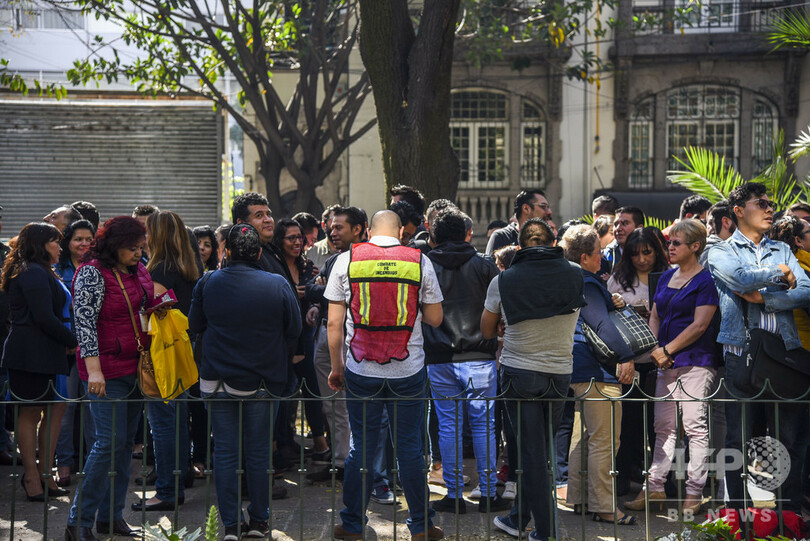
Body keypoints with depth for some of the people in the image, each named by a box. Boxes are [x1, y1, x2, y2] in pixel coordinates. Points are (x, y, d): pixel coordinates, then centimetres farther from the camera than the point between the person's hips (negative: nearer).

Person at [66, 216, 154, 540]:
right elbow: (84, 321, -17)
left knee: (126, 441, 9)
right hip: (108, 370, -7)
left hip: (136, 366, 7)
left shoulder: (138, 270, 10)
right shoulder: (93, 273, -12)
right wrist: (93, 369, -23)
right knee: (110, 441, -12)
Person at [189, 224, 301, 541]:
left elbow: (195, 325, 8)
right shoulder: (278, 286, -9)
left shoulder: (208, 284, -5)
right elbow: (294, 330, 0)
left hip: (217, 380, 1)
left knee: (225, 452, 6)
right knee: (258, 452, 9)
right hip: (263, 381, 0)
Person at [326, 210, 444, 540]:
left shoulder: (347, 260, -1)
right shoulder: (419, 262, -1)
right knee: (409, 449, 8)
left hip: (361, 373, 0)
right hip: (408, 373, 0)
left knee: (361, 447, 8)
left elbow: (334, 323, -1)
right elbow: (435, 318, 5)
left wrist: (336, 366, 9)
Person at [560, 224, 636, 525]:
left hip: (579, 369, 11)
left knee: (584, 434, 18)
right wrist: (626, 356, -28)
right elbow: (601, 324, -25)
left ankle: (578, 498, 23)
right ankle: (602, 506, -8)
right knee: (605, 439, -8)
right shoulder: (586, 285, -16)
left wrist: (612, 304, 17)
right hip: (597, 372, -11)